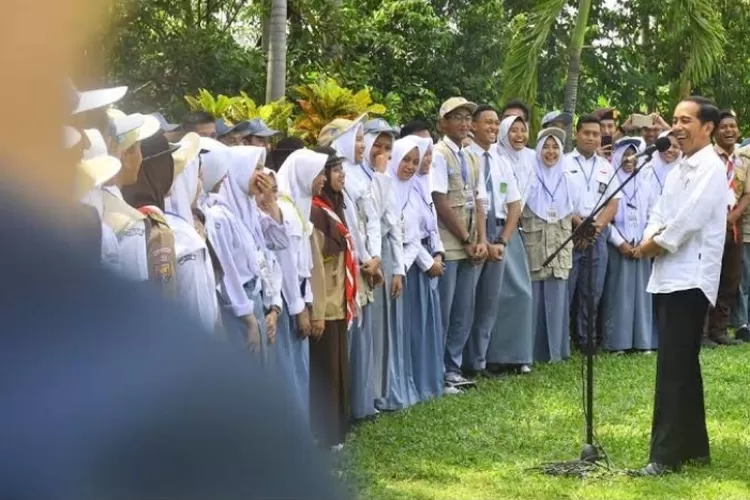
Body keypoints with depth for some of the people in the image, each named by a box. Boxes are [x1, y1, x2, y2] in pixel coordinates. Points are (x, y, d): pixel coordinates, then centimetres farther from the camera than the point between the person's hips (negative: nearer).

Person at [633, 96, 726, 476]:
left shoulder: (711, 169, -11)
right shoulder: (679, 168, 17)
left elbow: (688, 220, -20)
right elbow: (659, 213, 16)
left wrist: (654, 245, -8)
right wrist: (650, 239, -5)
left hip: (690, 279, -9)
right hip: (668, 277, 9)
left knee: (674, 367, -10)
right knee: (682, 366, 13)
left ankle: (667, 454, -8)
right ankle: (693, 445, 21)